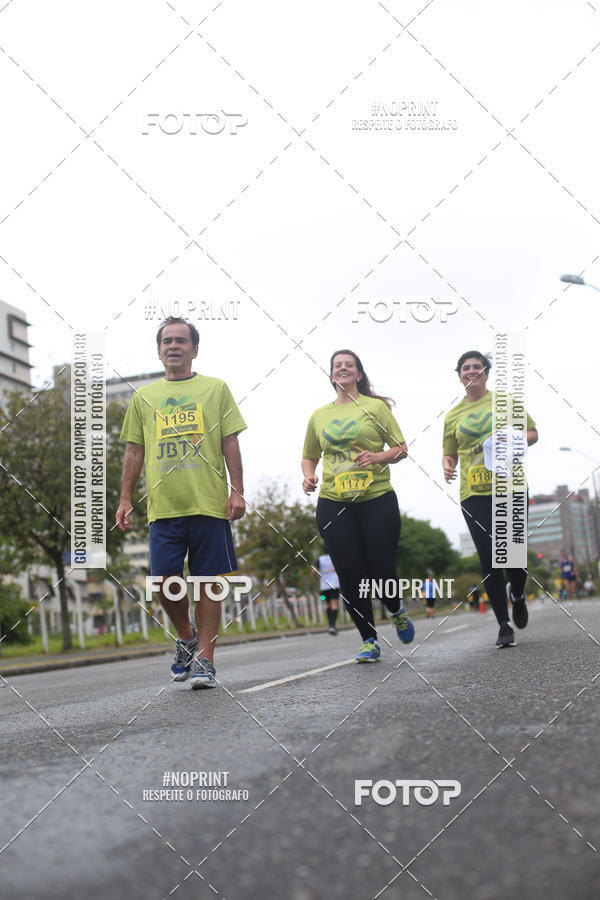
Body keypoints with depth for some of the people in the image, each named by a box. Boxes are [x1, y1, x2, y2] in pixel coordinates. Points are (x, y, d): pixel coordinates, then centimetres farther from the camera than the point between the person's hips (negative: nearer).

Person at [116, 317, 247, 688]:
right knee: (166, 581, -3)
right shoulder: (144, 396, 15)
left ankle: (204, 658, 6)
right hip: (163, 505, 2)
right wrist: (125, 499, 9)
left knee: (208, 580, -1)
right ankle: (186, 637, 22)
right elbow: (135, 451, 15)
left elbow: (230, 444, 6)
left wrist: (237, 491, -3)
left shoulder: (216, 389, 10)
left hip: (209, 503, -2)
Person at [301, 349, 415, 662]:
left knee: (382, 570, -3)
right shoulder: (319, 415, 12)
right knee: (350, 574, 0)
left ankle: (397, 611, 32)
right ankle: (369, 640, 13)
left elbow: (401, 448, 3)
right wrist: (308, 476, 1)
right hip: (333, 504, 2)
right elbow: (309, 457, 22)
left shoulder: (376, 407, 4)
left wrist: (378, 457, -16)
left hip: (377, 499, -2)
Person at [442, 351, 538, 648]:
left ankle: (517, 593, 33)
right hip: (474, 494, 1)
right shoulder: (453, 415, 12)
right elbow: (450, 453, 19)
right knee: (488, 558, -5)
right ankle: (504, 625, 6)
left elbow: (533, 433, 10)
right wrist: (447, 465, -4)